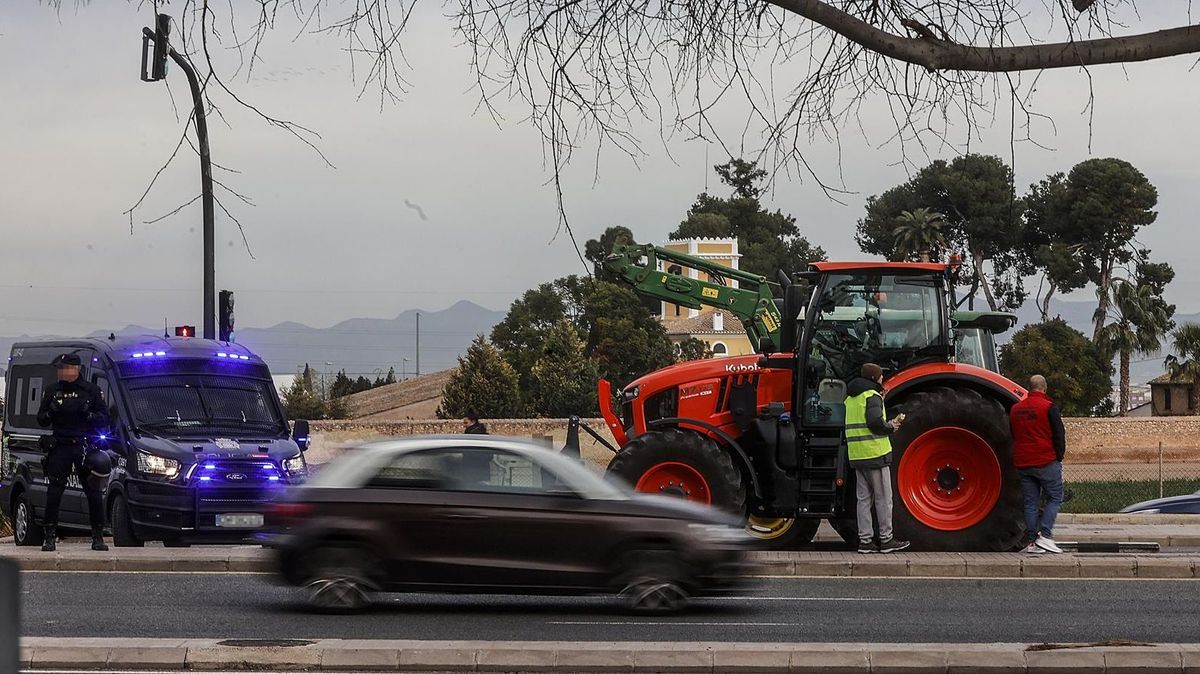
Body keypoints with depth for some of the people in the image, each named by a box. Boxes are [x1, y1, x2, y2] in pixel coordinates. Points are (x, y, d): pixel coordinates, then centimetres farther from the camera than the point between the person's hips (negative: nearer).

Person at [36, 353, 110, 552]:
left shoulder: (91, 390, 5)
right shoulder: (52, 391, 11)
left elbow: (104, 418, 4)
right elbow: (41, 420, 13)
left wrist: (89, 415, -16)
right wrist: (50, 413, -9)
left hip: (85, 446, -2)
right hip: (60, 447, 2)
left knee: (94, 492, -2)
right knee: (54, 492, -4)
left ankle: (98, 537, 5)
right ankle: (50, 537, -1)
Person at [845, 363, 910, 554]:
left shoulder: (851, 399, 16)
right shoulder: (872, 396, -10)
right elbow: (875, 422, -22)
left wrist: (890, 423, 16)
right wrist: (891, 427, -4)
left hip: (857, 456, 8)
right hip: (875, 453, -8)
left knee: (864, 498, 9)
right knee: (883, 498, 0)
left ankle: (865, 541, 7)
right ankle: (886, 540, 2)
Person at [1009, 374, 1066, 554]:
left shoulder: (1015, 409, 10)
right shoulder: (1048, 407, -8)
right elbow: (1059, 435, -8)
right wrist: (1059, 456, 3)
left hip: (1022, 463, 5)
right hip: (1046, 462, -5)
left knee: (1030, 502, 8)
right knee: (1054, 498, 3)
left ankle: (1031, 541, 4)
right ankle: (1045, 536, -10)